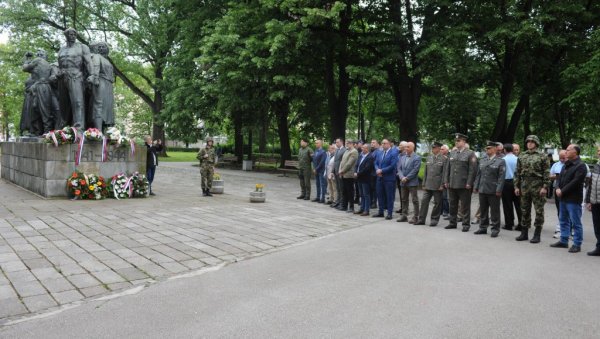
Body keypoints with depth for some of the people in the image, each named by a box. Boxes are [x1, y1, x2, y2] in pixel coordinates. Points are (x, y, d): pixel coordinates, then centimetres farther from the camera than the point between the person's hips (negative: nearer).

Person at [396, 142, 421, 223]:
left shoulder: (417, 158, -5)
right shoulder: (402, 158, 12)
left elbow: (415, 170, -13)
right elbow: (398, 169, 6)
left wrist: (406, 178, -16)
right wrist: (402, 177, -10)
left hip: (412, 182, -6)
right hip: (403, 182, 6)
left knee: (414, 200, -1)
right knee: (404, 200, 11)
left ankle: (415, 217, 3)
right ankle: (404, 216, 19)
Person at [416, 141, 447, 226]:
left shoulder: (444, 159, -4)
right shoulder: (429, 157, 11)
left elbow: (444, 173, -7)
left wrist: (442, 185, -12)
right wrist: (424, 184, 10)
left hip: (437, 186, -4)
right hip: (428, 185, 5)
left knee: (437, 203, 4)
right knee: (424, 201, 3)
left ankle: (434, 219, 15)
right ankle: (421, 219, 9)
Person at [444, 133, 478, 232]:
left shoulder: (470, 154, -4)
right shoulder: (452, 153, 13)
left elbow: (472, 170, -9)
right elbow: (448, 168, 14)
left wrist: (469, 183, -14)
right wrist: (446, 181, 8)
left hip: (464, 185, -5)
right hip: (452, 184, 5)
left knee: (465, 206, 2)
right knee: (452, 205, 12)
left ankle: (466, 224, 10)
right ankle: (452, 223, 22)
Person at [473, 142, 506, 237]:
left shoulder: (500, 161, -3)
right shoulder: (482, 161, 14)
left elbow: (501, 177, -9)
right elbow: (478, 174, 15)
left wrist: (499, 190, -15)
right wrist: (476, 186, 8)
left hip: (493, 191, -5)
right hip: (482, 190, 5)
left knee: (494, 211, 2)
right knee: (483, 210, 12)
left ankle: (495, 229, 11)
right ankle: (483, 228, 21)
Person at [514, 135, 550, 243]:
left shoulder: (542, 156, -2)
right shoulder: (522, 156, 11)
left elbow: (546, 173, -7)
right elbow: (518, 172, 11)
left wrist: (545, 187, -14)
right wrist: (516, 186, 5)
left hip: (537, 186, -4)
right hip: (524, 186, 4)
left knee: (539, 211, 0)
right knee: (524, 210, 10)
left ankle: (537, 234, 7)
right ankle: (524, 233, 19)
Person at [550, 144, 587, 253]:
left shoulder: (581, 166, -12)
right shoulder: (566, 165, 15)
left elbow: (575, 182, -19)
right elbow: (560, 178, 13)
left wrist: (562, 191, -17)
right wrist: (558, 188, -5)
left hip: (573, 199, -9)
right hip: (563, 198, 9)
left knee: (576, 222, -2)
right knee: (563, 220, 15)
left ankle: (577, 244, 4)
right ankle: (563, 241, 25)